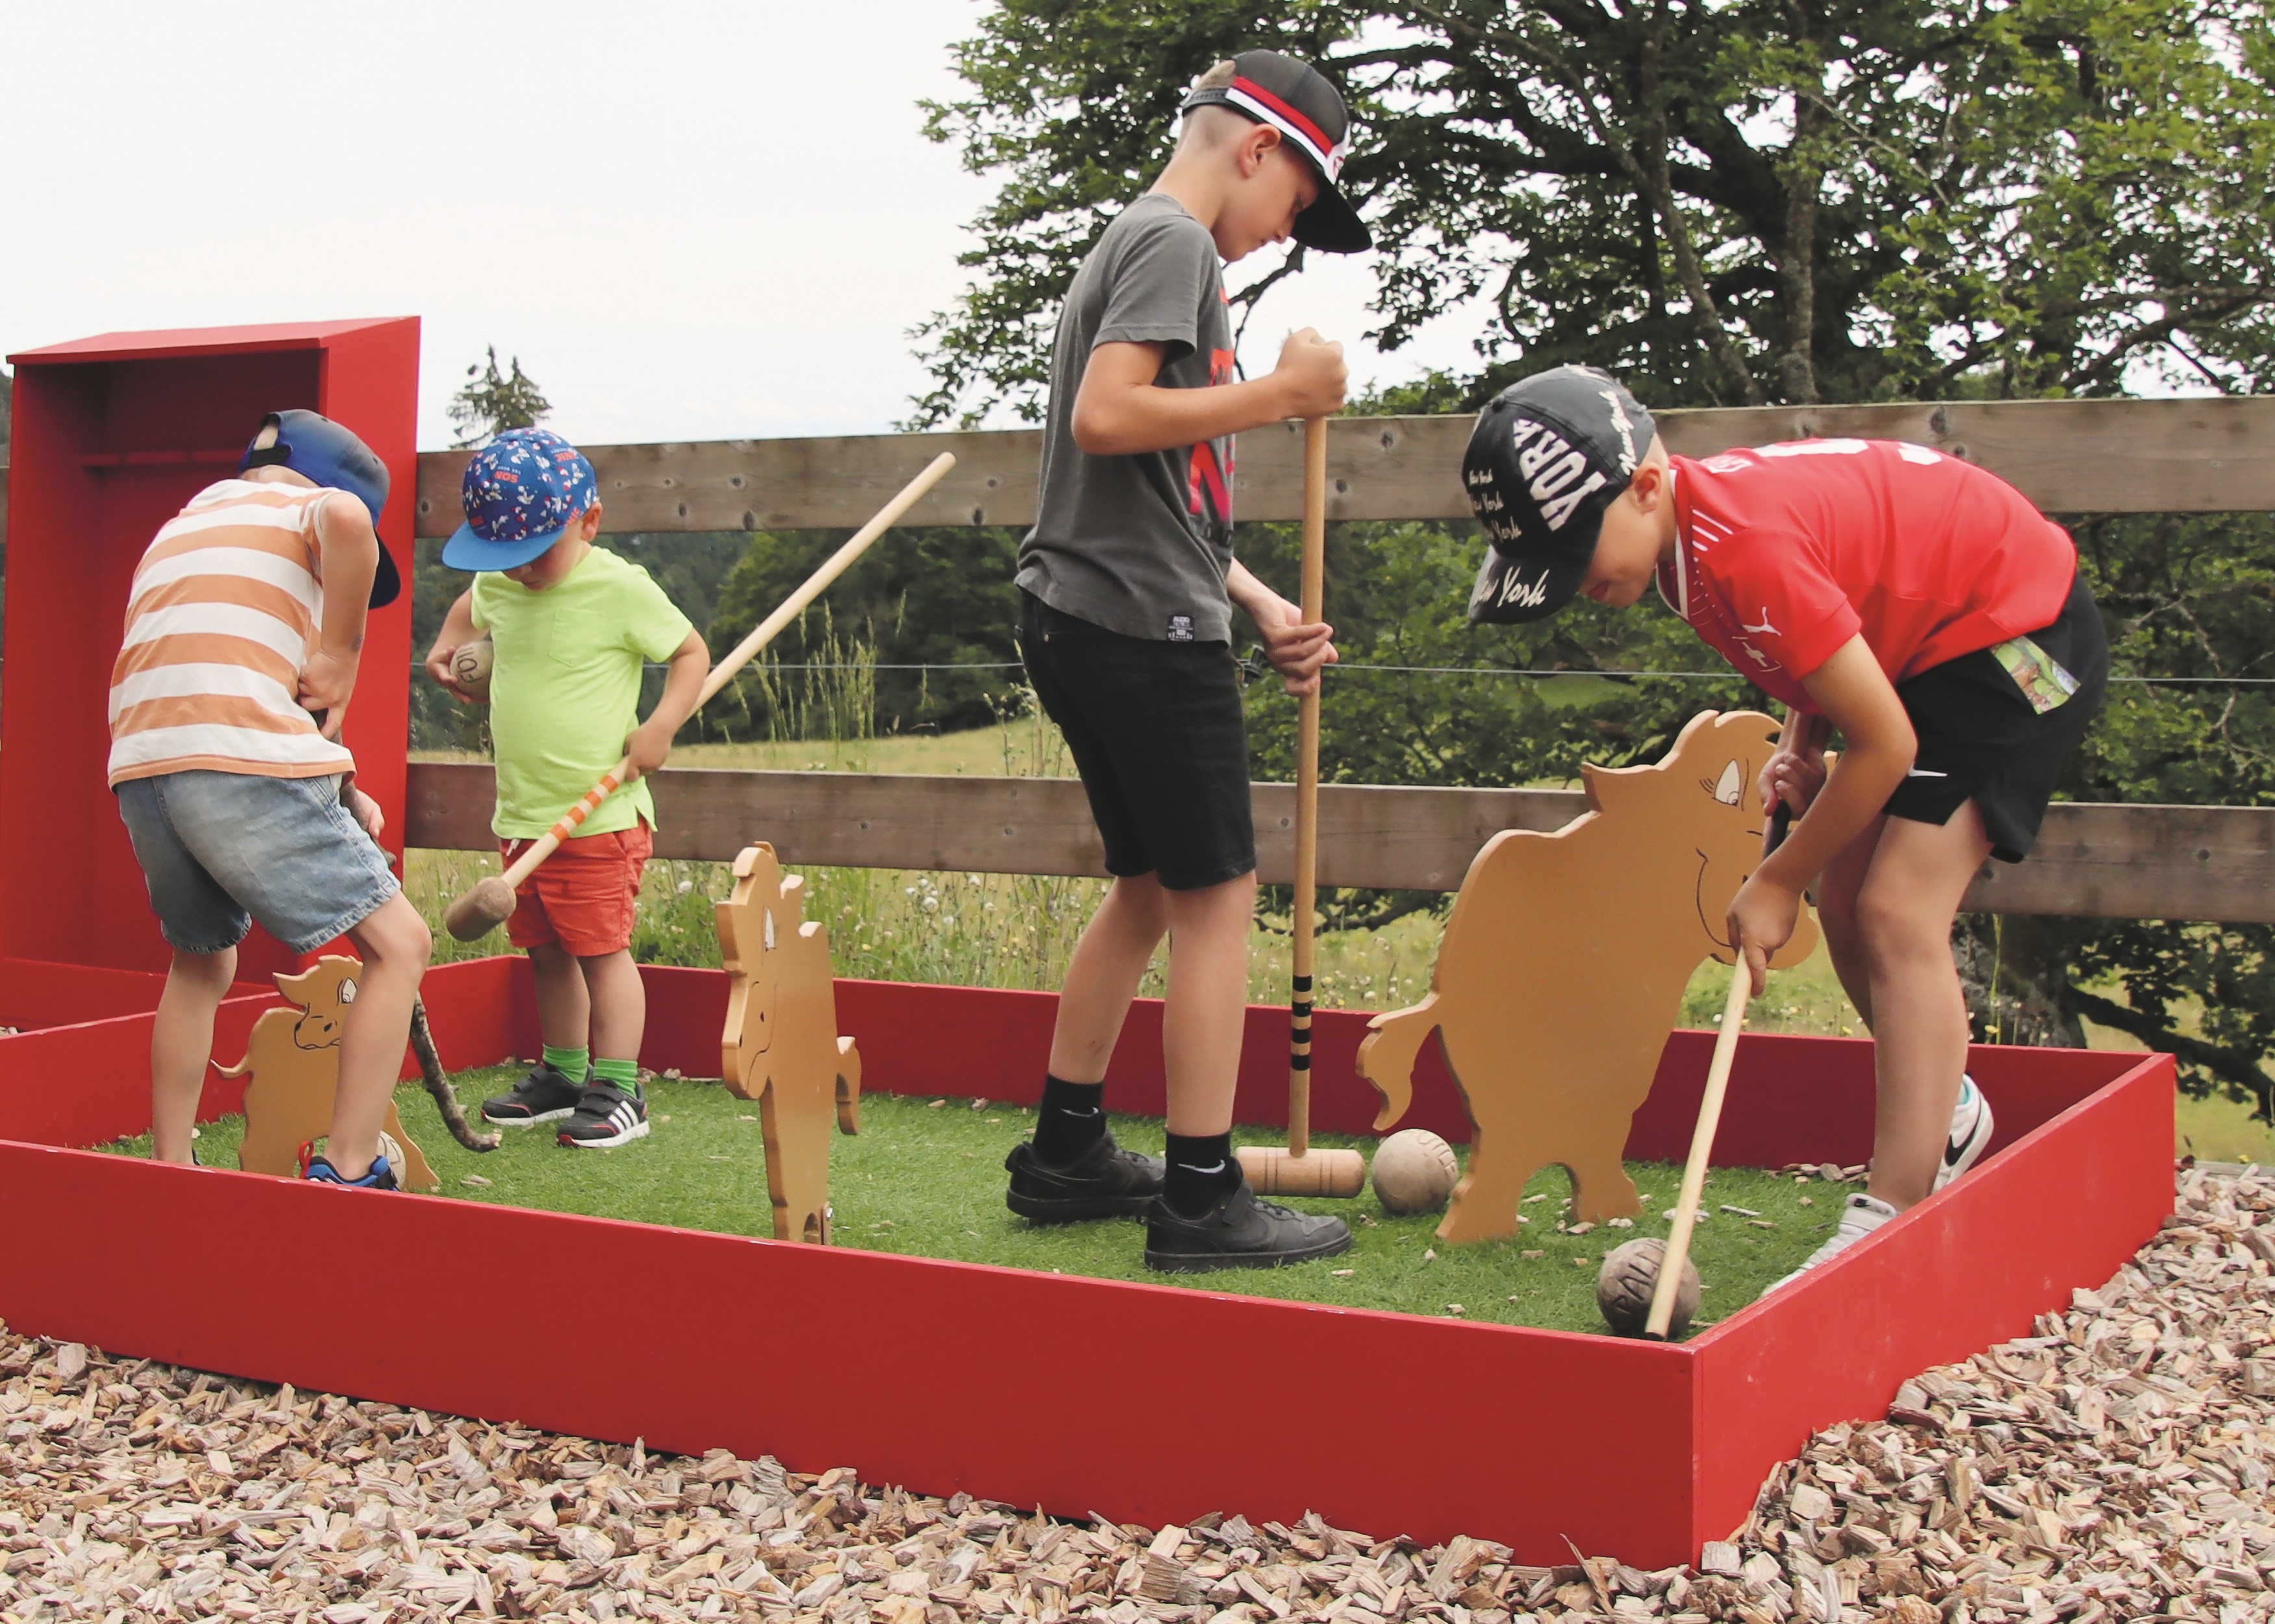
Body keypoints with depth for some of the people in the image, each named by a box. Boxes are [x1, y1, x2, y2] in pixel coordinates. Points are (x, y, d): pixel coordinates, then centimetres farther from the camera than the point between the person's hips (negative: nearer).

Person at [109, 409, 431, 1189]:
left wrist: (333, 788, 24)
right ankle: (346, 1172, -6)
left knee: (201, 966, 27)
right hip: (244, 766, -7)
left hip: (140, 771, 8)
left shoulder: (180, 526, 34)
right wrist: (340, 653, -5)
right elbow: (344, 518, -18)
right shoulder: (299, 507, 10)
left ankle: (169, 1172, 28)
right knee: (397, 944, 0)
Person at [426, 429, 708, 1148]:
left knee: (600, 947, -5)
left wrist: (661, 725, -16)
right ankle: (563, 1076, 28)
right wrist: (448, 644, 10)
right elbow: (469, 607, 30)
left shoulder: (622, 590, -13)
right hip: (522, 814, 7)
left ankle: (618, 1091, 2)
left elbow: (691, 652, -3)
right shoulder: (499, 587, 6)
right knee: (546, 951, 15)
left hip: (599, 815, -7)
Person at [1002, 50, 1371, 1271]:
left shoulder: (1134, 244, 22)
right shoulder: (1175, 241, -9)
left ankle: (1066, 1154, 25)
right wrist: (1280, 394, -17)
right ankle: (1202, 1198, 1)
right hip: (1146, 629, -10)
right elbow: (1106, 418, -24)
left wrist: (1263, 607, 15)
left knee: (1149, 885, 18)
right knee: (1216, 896, -4)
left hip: (1080, 621, 10)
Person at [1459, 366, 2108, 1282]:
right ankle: (1947, 1114, 33)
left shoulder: (1745, 546, -34)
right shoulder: (1685, 531, -6)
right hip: (1920, 641, 10)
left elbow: (1885, 744, -27)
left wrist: (1778, 883, -15)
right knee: (1845, 906, 10)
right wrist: (1799, 747, -3)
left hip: (2017, 634, -10)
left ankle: (1886, 1234, -19)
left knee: (1898, 914, -18)